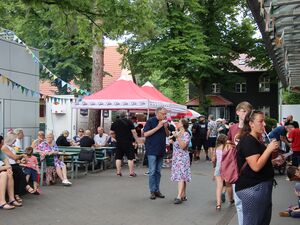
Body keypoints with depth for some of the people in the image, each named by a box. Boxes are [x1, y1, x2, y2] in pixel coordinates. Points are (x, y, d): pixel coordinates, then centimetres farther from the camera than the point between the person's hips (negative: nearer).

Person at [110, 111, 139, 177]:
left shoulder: (115, 123, 6)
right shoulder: (129, 122, -5)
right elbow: (133, 132, -9)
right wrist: (136, 139, 1)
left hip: (119, 142, 3)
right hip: (128, 142, -3)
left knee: (118, 157, 10)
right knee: (130, 158, 1)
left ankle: (118, 172, 9)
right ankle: (131, 172, 1)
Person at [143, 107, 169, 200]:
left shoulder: (164, 122, 10)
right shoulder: (150, 121, -7)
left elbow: (167, 135, 15)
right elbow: (145, 134, -14)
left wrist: (166, 127, -5)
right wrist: (158, 127, -18)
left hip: (161, 150, 6)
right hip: (152, 150, -6)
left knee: (158, 171, 10)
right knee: (152, 171, -4)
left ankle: (157, 190, 16)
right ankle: (152, 191, 2)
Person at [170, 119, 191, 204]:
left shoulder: (186, 135, -9)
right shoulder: (178, 133, 14)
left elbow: (183, 146, -20)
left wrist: (177, 137, -24)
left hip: (182, 158, -8)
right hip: (176, 158, 8)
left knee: (181, 176, -14)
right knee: (181, 177, 10)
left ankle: (179, 197, -20)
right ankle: (183, 195, 15)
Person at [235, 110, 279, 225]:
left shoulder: (256, 140, 14)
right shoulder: (248, 141, -17)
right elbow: (256, 166, -25)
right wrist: (269, 149, -19)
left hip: (262, 186, 10)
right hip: (252, 188, -10)